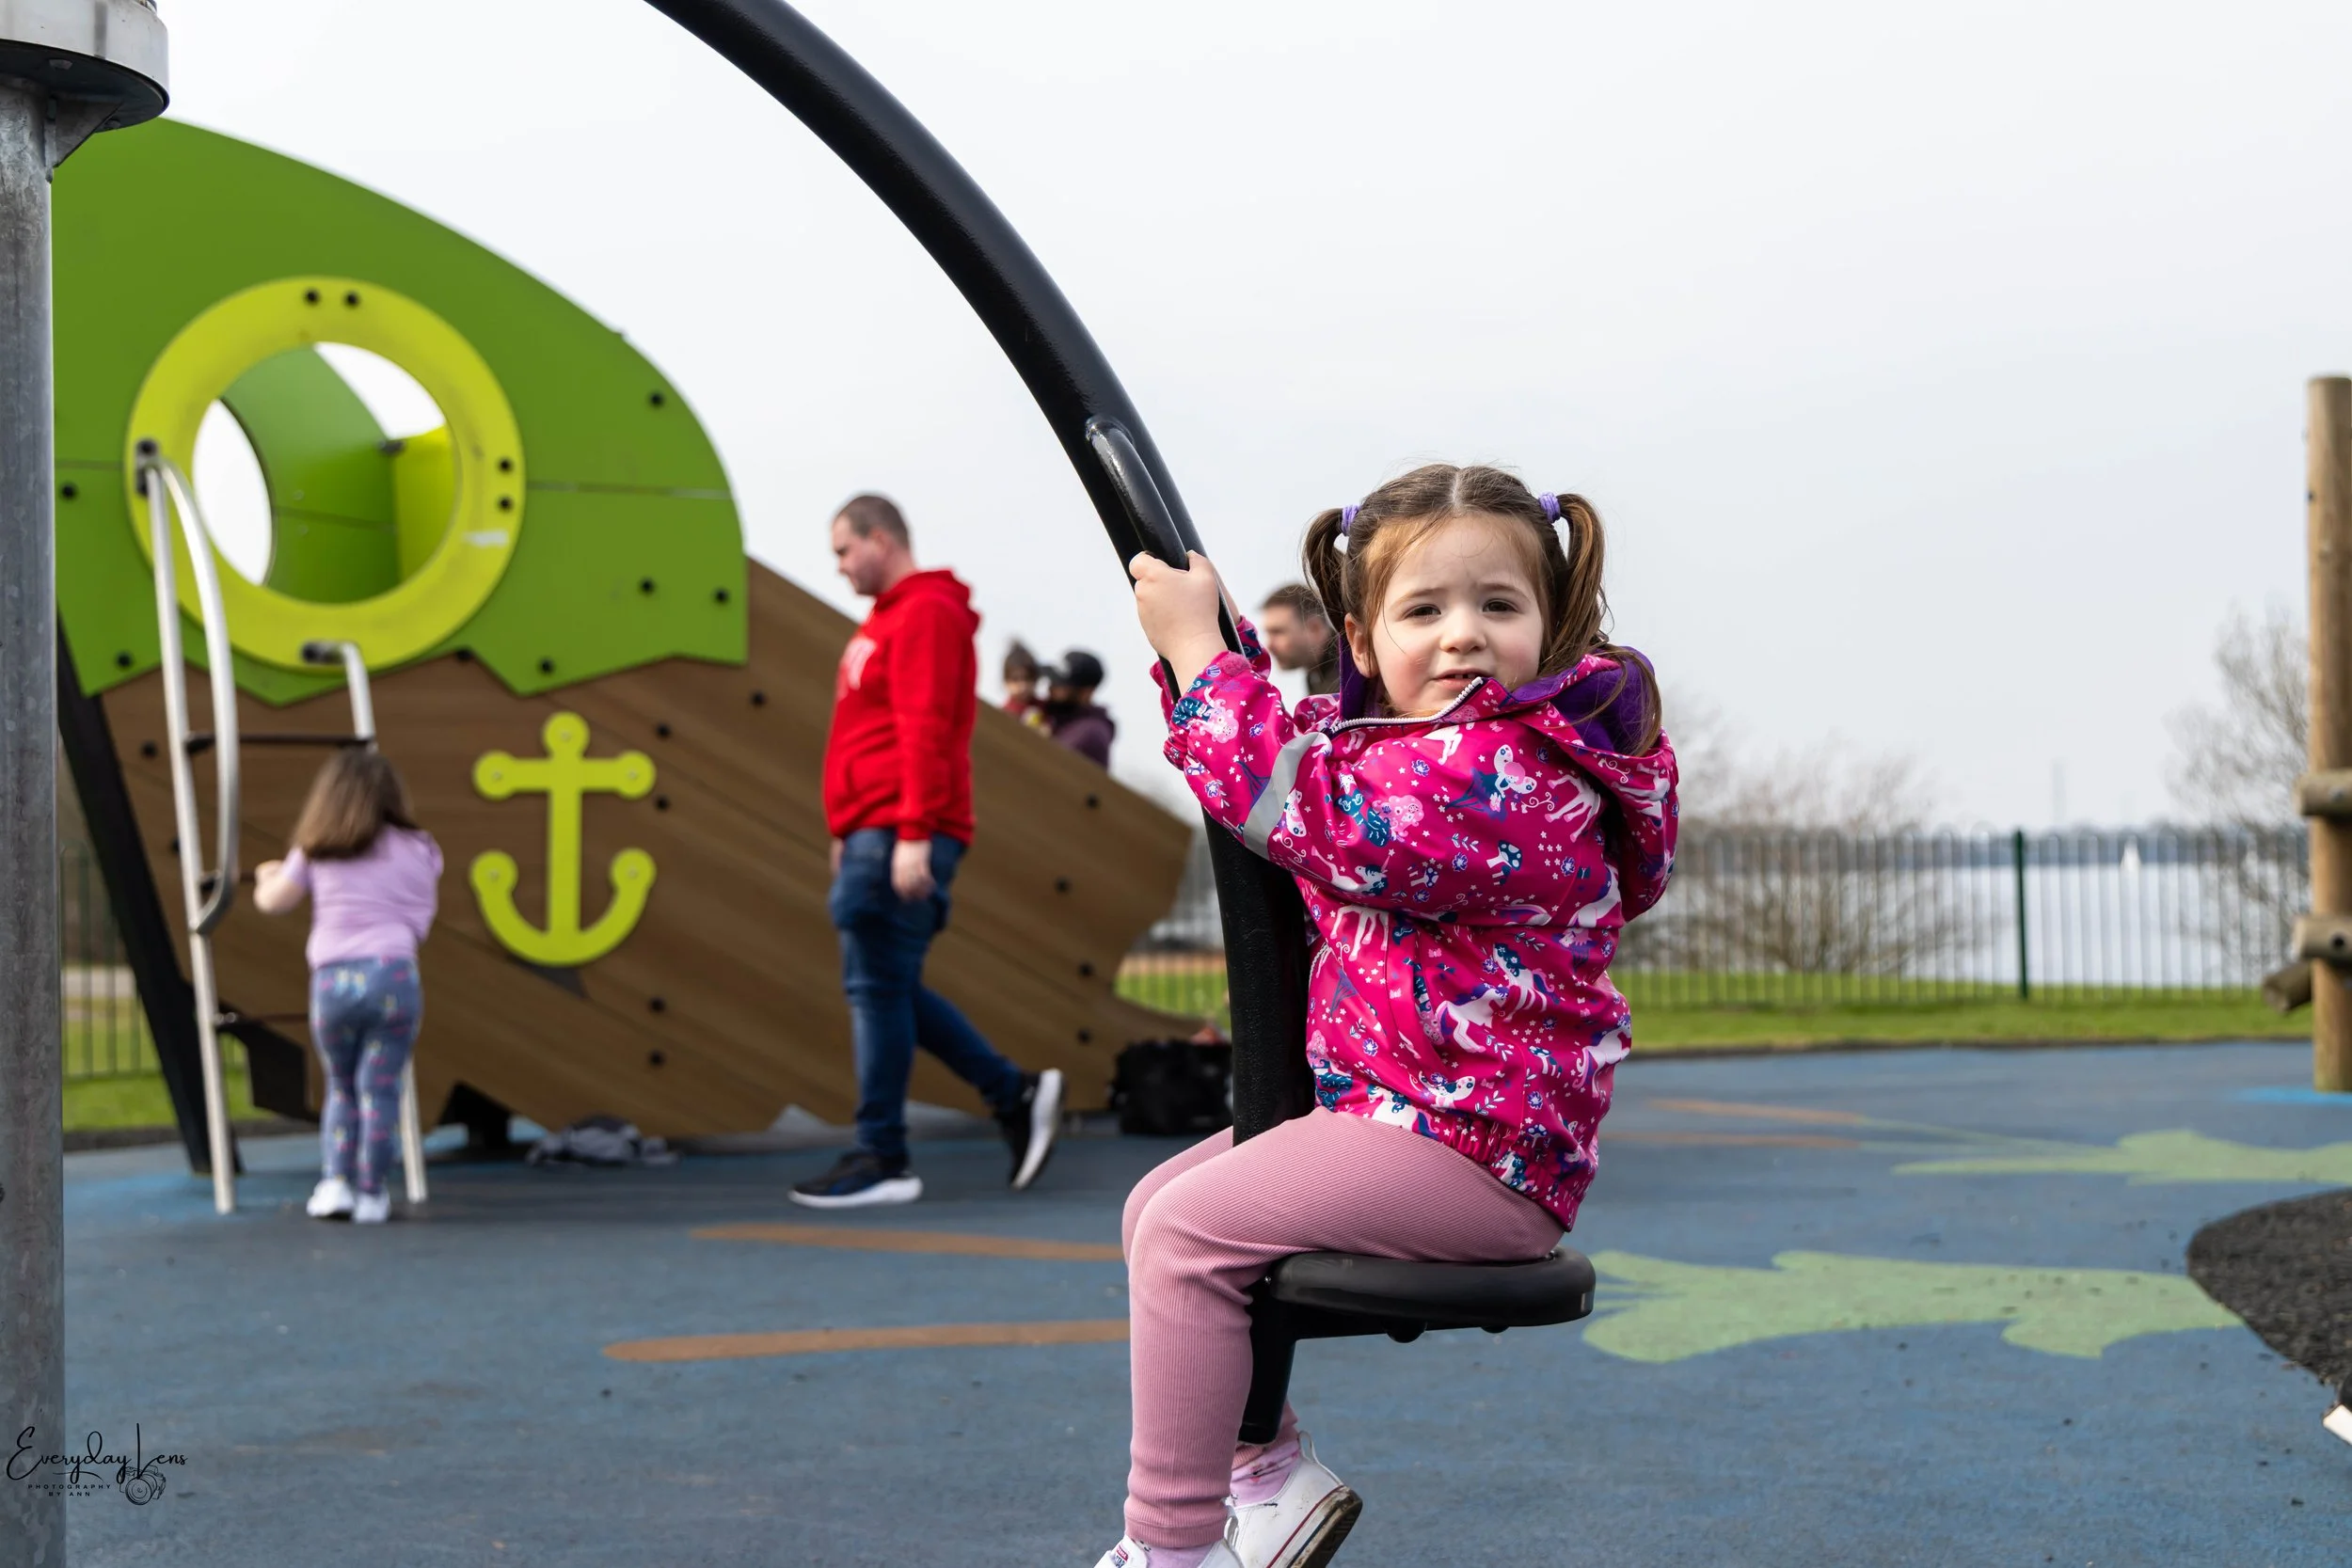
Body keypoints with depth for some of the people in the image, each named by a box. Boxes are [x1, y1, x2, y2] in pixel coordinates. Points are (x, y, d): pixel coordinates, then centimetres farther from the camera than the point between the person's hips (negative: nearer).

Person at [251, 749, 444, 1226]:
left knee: (341, 1087, 17)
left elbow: (273, 901, 23)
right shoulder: (418, 851, 11)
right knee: (379, 1089, 2)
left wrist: (267, 877, 44)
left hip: (332, 980, 1)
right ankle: (371, 1195, 4)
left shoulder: (314, 853, 12)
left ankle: (335, 1184, 9)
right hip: (393, 973, -1)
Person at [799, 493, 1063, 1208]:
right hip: (872, 837, 10)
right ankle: (1015, 1094, 15)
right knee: (885, 987, 11)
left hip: (900, 838, -10)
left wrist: (913, 834, -23)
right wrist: (849, 834, 23)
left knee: (878, 985, -7)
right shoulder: (888, 618, 22)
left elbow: (925, 732, -18)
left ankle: (882, 1159, -1)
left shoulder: (926, 613, -9)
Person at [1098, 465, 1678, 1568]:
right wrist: (1210, 644, 7)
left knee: (1186, 1231, -17)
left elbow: (1314, 819, -29)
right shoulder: (1397, 743, 12)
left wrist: (1198, 648, -20)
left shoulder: (1509, 773, -22)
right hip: (1370, 1103, 11)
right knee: (1156, 1204, 14)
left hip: (1477, 1145, -11)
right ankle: (1269, 1474, 17)